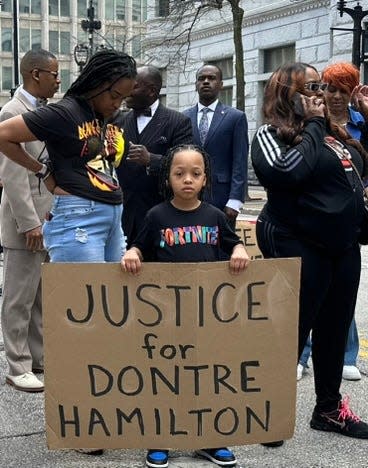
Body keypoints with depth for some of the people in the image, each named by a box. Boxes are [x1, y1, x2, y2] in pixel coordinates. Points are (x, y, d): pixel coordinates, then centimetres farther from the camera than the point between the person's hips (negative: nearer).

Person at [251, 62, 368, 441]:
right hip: (299, 247, -8)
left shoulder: (330, 131, 13)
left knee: (334, 329, 16)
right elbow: (290, 170, -29)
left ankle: (329, 408, 31)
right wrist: (313, 124, -18)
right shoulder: (271, 134, -8)